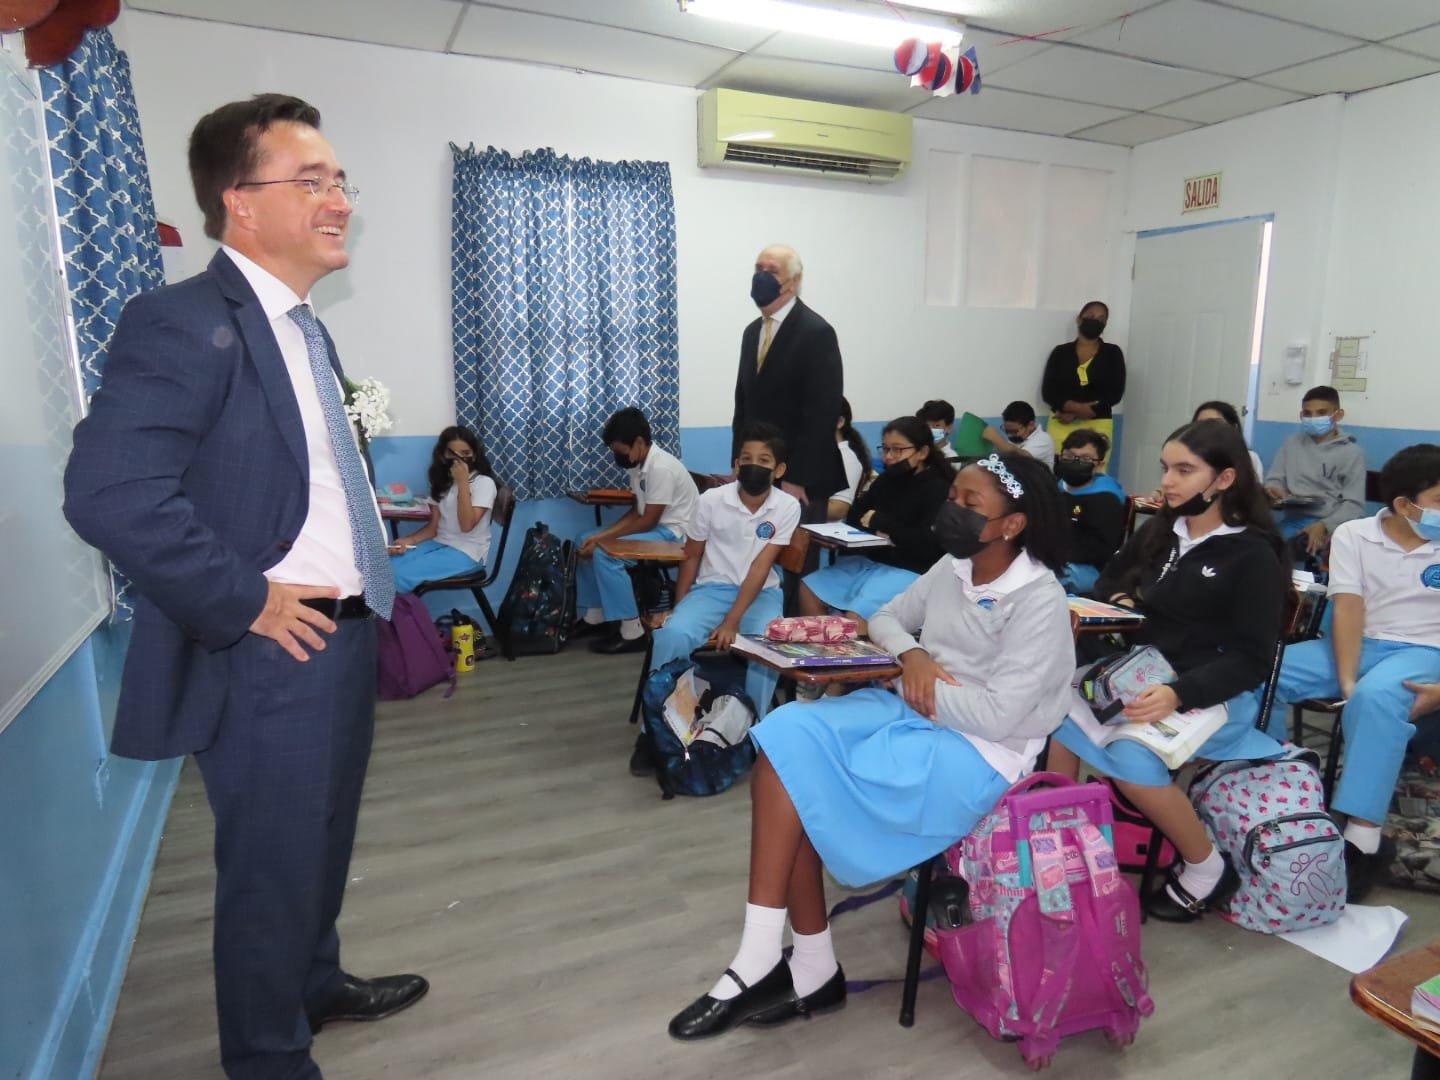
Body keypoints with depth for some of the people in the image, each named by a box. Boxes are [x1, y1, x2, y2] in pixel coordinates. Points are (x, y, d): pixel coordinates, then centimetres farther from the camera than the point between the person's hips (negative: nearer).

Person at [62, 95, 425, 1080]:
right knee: (273, 871, 9)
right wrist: (243, 603, -21)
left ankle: (316, 985, 48)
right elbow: (110, 492, -28)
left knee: (323, 844, 25)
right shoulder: (185, 322, -17)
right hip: (273, 654, -9)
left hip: (344, 636, 9)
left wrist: (364, 578, 11)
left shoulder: (303, 327, 13)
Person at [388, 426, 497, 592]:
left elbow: (466, 525, -21)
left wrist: (462, 482, -23)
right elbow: (434, 526, 9)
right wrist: (408, 540, -9)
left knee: (402, 575, -22)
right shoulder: (442, 482, 11)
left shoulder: (484, 483, -10)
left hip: (467, 552, -7)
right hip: (439, 543, 7)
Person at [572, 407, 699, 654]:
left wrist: (603, 538, -17)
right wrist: (602, 534, -3)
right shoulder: (638, 464, 5)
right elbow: (637, 511, 10)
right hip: (653, 526, 10)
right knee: (586, 541, 8)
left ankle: (632, 632, -18)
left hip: (673, 532, -10)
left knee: (605, 553, -25)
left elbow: (648, 521, -22)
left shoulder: (661, 468, -24)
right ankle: (594, 616, 15)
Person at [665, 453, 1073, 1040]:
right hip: (916, 714, 8)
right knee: (787, 736, -17)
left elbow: (997, 715, -20)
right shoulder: (952, 568, 7)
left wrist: (927, 686, -8)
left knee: (797, 779, -21)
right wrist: (912, 656, -6)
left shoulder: (1040, 603, -15)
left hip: (978, 753, -8)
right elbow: (885, 618, 15)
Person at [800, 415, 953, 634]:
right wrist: (877, 530, -10)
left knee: (856, 615, -28)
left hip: (908, 570, -8)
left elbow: (929, 544, -21)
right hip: (869, 559, 8)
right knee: (808, 588, 1)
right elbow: (854, 516, 14)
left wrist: (880, 522, -13)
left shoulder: (938, 488, -11)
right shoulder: (886, 479, 13)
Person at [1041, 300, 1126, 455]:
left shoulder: (1113, 353, 8)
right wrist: (1076, 407, -15)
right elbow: (1048, 391, 3)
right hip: (1061, 425, 1)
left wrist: (1076, 414, -10)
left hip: (1097, 426, 0)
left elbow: (1115, 393, 0)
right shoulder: (1060, 352, 9)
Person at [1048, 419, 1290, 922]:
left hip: (1214, 696, -6)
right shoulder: (1157, 532, 9)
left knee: (1130, 755, -31)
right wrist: (1115, 603, -1)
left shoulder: (1254, 555, -8)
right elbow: (1107, 584, 24)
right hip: (1142, 675, 6)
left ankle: (1208, 870, -6)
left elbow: (1250, 659, -14)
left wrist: (1178, 694, -29)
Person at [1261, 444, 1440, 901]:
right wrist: (1345, 682, -21)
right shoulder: (1352, 535, 2)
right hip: (1356, 645, 3)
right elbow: (1349, 610, -8)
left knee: (1376, 697, -37)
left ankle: (1362, 843, -36)